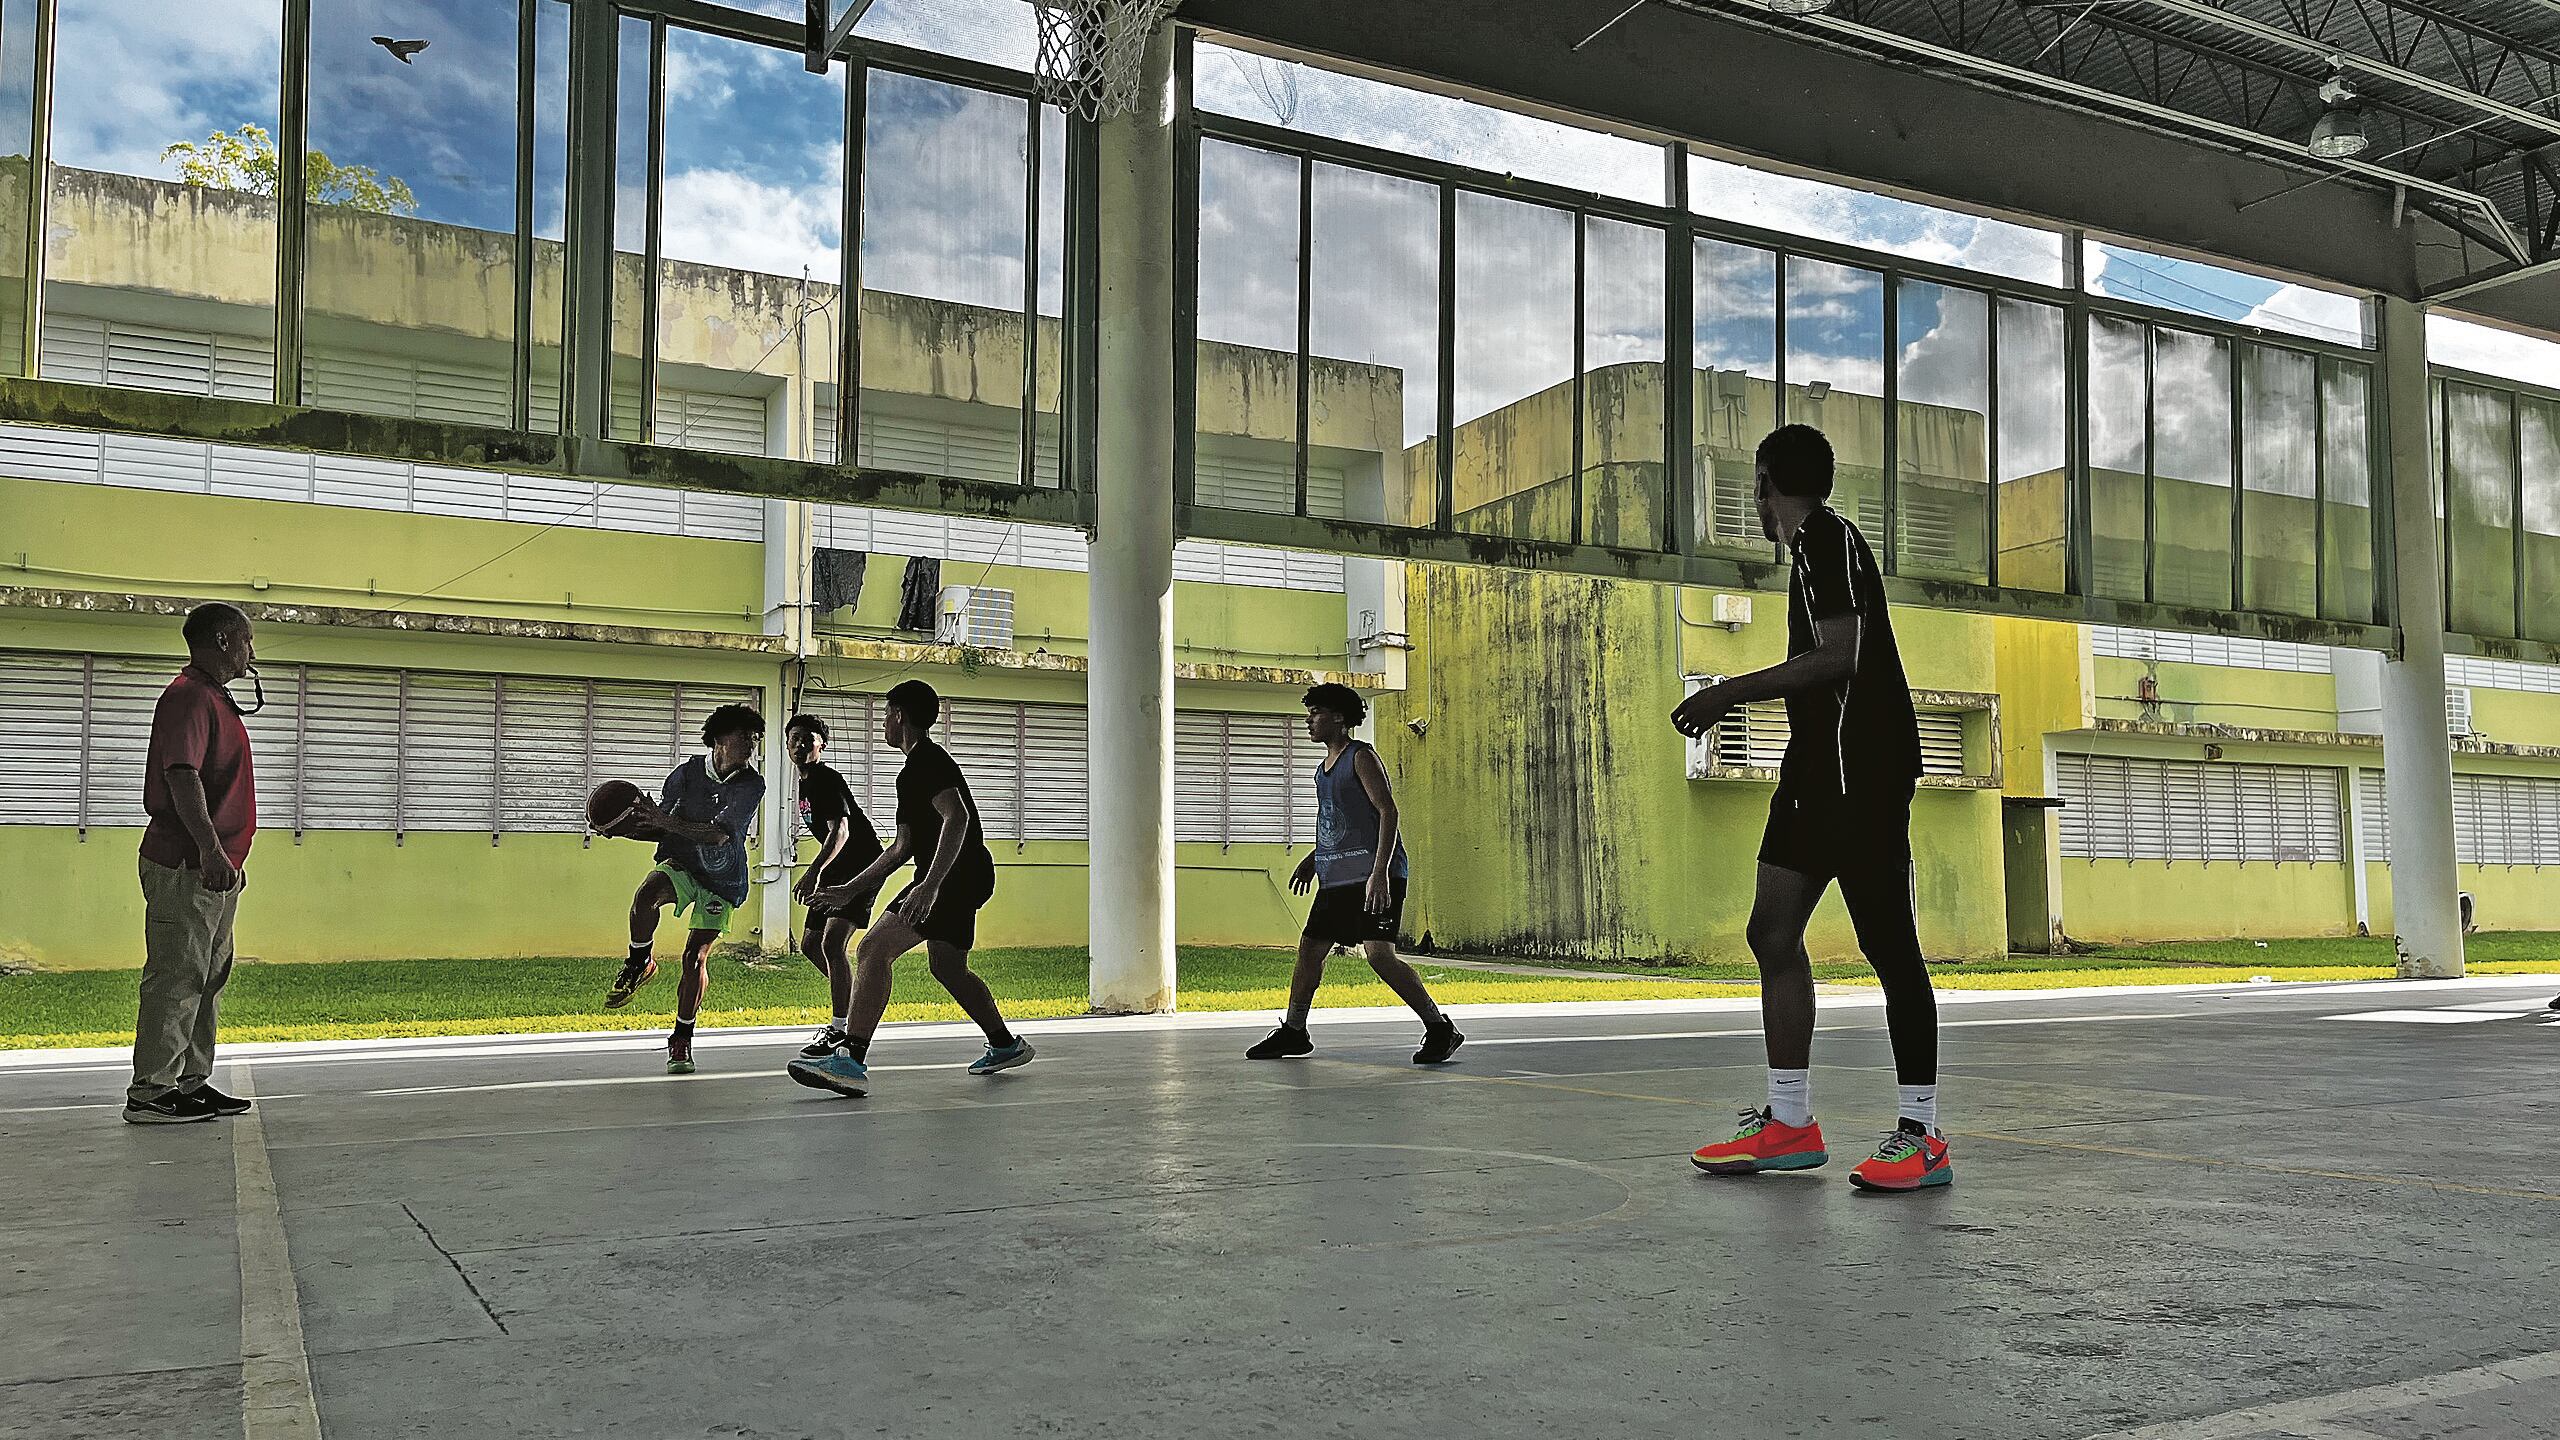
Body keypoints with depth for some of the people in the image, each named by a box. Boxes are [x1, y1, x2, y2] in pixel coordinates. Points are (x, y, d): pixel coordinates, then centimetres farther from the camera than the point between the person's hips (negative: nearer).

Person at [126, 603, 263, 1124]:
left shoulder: (215, 698, 20)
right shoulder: (189, 696, -13)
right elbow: (181, 775, -25)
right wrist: (209, 846, -33)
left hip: (216, 866, 11)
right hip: (186, 865, -11)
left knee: (210, 977, 14)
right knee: (176, 977, -7)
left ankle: (191, 1082, 21)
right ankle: (150, 1092, -1)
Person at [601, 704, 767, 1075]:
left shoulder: (752, 785, -12)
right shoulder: (687, 773, -5)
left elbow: (718, 834, -24)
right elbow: (658, 828, 6)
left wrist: (667, 822, -35)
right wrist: (625, 828, -13)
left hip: (721, 879, -1)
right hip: (680, 864, 1)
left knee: (695, 957, -6)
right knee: (646, 894, -33)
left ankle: (682, 1039, 11)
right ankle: (638, 964, -7)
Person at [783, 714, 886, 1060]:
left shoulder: (827, 779, -16)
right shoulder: (806, 783, 14)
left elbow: (840, 830, -31)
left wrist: (813, 871, -43)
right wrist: (819, 876, 27)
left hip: (862, 865, -11)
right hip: (838, 871, 11)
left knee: (832, 942, -21)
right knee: (810, 945, 13)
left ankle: (841, 1028, -18)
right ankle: (852, 1006, 27)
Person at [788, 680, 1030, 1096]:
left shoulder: (926, 761, -10)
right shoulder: (915, 769, 23)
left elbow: (957, 818, -26)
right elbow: (902, 846, 26)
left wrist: (929, 885, -35)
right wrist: (850, 890, 24)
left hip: (955, 874, -11)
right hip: (965, 878, 11)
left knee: (873, 949, -18)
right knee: (948, 967, 26)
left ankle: (851, 1061, -26)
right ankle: (1006, 1045, 39)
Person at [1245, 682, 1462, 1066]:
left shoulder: (1361, 756, -7)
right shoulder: (1324, 768, 19)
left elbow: (1388, 812, -15)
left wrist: (1380, 871, -24)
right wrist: (1313, 858, 28)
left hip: (1373, 876, -9)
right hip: (1336, 877, 9)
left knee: (1379, 953, -17)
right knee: (1309, 948, 11)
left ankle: (1440, 1028, -8)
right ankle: (1293, 1032, 25)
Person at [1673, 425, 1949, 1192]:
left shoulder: (1826, 537, -11)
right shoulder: (1814, 544, 19)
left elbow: (1840, 657, -21)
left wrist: (1730, 692, -16)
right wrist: (1734, 699, 28)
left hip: (1860, 765, -10)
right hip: (1820, 763, 10)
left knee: (1887, 941, -6)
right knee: (1773, 932, 7)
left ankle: (1922, 1135, 2)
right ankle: (1789, 1122, 13)